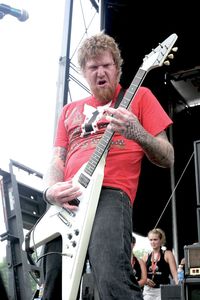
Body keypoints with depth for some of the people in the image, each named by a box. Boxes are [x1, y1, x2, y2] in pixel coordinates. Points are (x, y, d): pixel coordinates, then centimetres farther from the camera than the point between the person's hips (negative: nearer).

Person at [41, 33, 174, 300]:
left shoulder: (139, 96, 14)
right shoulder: (70, 110, 27)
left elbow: (167, 159, 8)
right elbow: (57, 159, 20)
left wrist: (137, 133, -13)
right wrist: (51, 190, -4)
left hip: (110, 194, -5)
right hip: (66, 201, 5)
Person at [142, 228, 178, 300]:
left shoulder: (167, 254, 2)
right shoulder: (146, 257, 11)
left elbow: (174, 272, -7)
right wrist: (145, 280, -7)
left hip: (163, 290, -4)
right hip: (148, 290, 4)